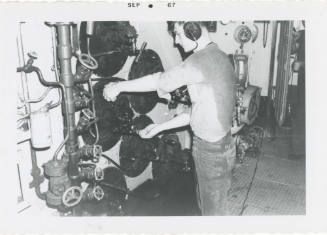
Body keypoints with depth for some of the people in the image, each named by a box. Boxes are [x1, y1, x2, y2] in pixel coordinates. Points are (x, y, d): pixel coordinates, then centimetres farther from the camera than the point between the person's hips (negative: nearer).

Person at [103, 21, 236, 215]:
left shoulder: (203, 60, -23)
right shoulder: (216, 57, 8)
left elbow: (160, 81, -17)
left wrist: (118, 86, -4)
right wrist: (160, 127, 11)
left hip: (213, 150, -9)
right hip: (208, 144, 9)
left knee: (214, 208, 11)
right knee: (204, 200, 25)